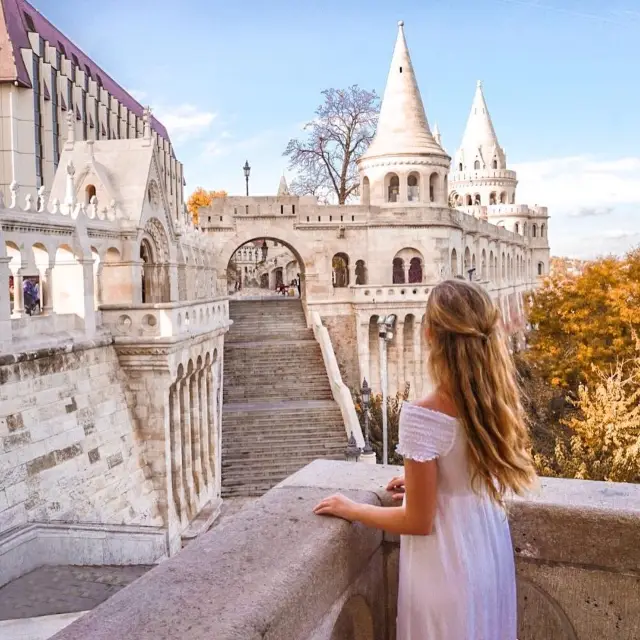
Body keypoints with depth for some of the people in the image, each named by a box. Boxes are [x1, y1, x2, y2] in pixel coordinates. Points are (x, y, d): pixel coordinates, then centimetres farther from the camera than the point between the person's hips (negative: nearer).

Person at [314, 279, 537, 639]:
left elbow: (418, 522, -20)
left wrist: (349, 509, -7)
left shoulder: (423, 416, -28)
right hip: (492, 555, 6)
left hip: (450, 568, -6)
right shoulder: (499, 400, -7)